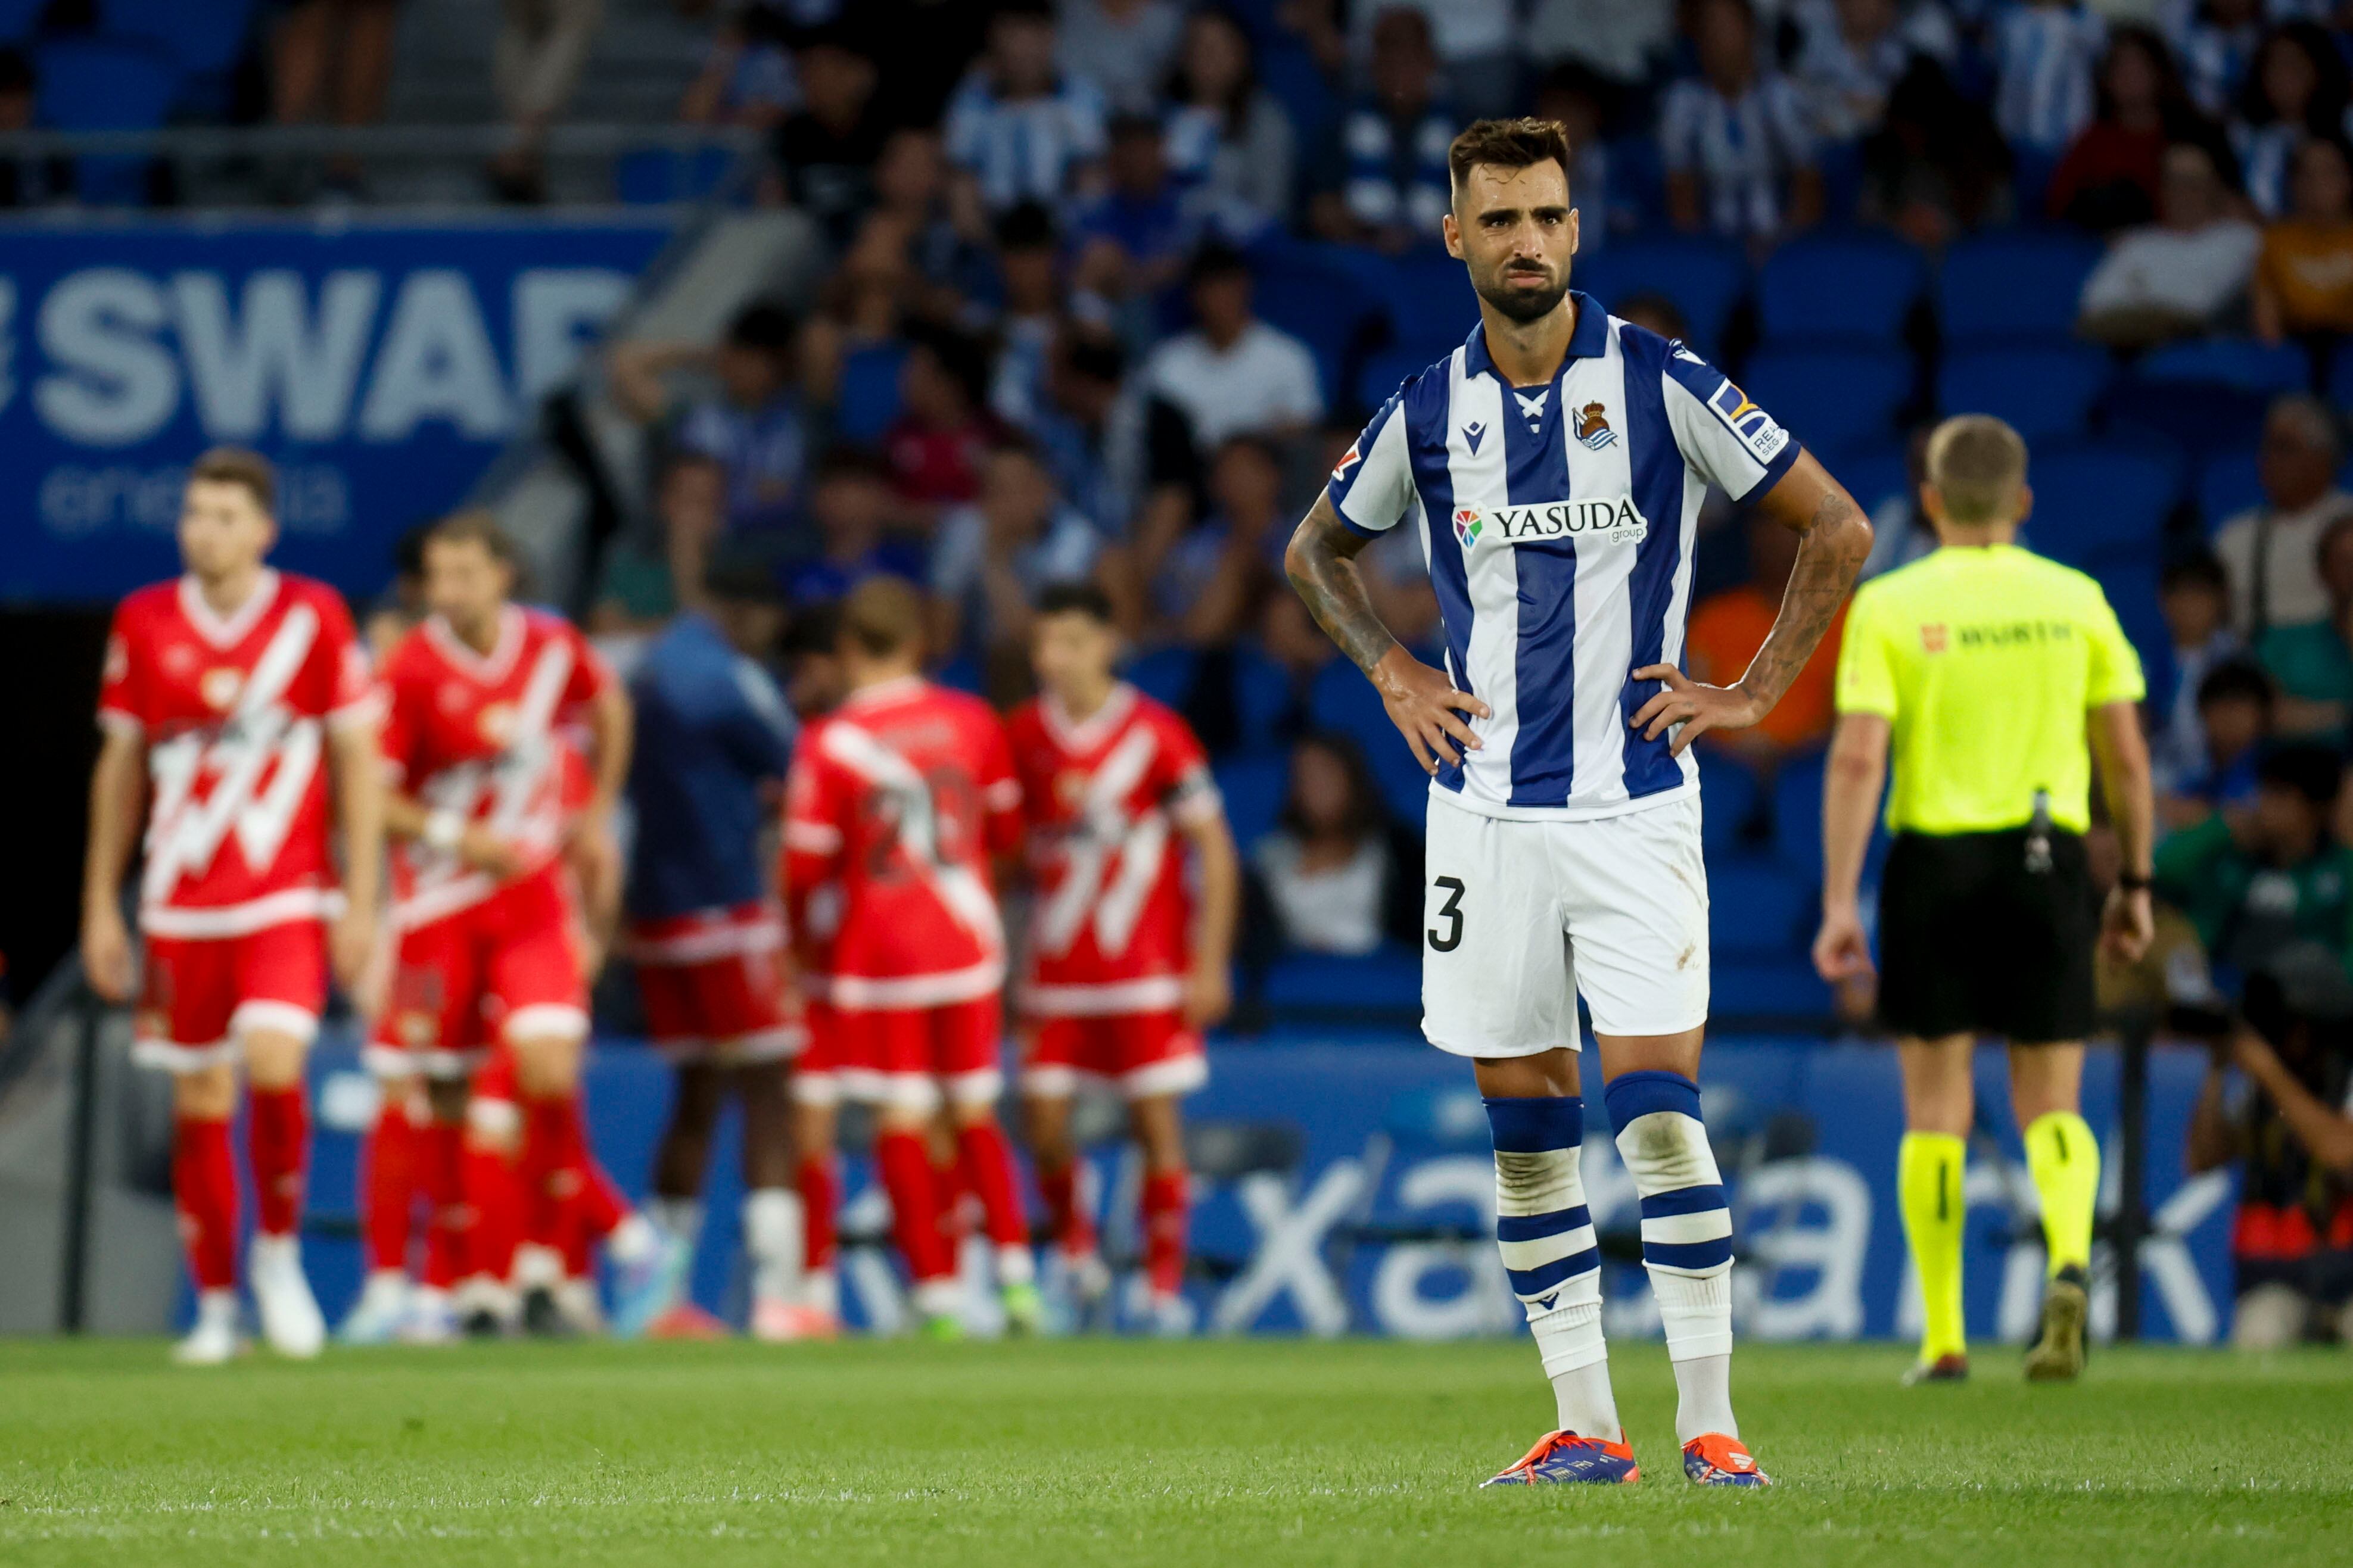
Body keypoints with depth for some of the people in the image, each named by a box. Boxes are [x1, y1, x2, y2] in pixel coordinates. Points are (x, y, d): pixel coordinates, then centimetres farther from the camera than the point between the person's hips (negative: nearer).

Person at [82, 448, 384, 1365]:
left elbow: (357, 763, 2)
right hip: (180, 903, 3)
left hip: (288, 894, -3)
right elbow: (119, 768, 12)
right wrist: (100, 906, 11)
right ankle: (215, 1307, 16)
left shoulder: (314, 618, -2)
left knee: (273, 1066, -21)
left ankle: (278, 1254, 2)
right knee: (199, 1103, 4)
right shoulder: (143, 625, 4)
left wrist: (360, 902, -2)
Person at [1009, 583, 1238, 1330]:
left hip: (1148, 961, -3)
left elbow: (1214, 853, -5)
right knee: (1043, 1119, -4)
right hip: (1057, 964, 3)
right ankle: (1077, 1257, 19)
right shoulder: (1023, 736, 2)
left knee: (1156, 1120, -4)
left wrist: (1210, 965, -9)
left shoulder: (1157, 735, -9)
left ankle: (1165, 1288, 5)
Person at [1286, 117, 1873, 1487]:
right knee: (1525, 1124, 3)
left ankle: (1709, 1418, -5)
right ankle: (1586, 1425, 10)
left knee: (1659, 1110, -11)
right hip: (1486, 803, 3)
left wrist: (1754, 694, -2)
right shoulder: (1429, 410, 3)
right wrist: (1393, 671, 8)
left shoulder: (1659, 384, -6)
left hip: (1636, 803, -3)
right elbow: (1319, 551, 22)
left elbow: (1839, 527, 0)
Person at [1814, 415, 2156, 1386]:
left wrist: (1839, 904, -10)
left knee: (1935, 1107, 9)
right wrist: (2134, 883, 16)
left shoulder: (1888, 606, -2)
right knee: (2051, 1103, 9)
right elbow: (2127, 758, 6)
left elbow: (1856, 759, -10)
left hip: (1935, 862, -1)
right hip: (2049, 858, 1)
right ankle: (2070, 1262, -20)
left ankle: (1944, 1337, 8)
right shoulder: (2075, 600, 4)